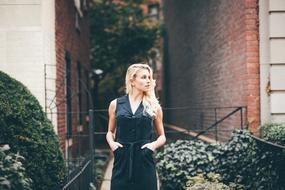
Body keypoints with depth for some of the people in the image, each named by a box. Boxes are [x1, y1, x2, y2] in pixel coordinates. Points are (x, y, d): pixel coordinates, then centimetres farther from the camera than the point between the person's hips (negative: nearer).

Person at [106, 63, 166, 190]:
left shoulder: (154, 107, 6)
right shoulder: (115, 104, 6)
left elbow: (162, 136, 13)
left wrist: (154, 144, -7)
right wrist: (111, 143, -3)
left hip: (144, 161, 0)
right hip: (122, 161, 0)